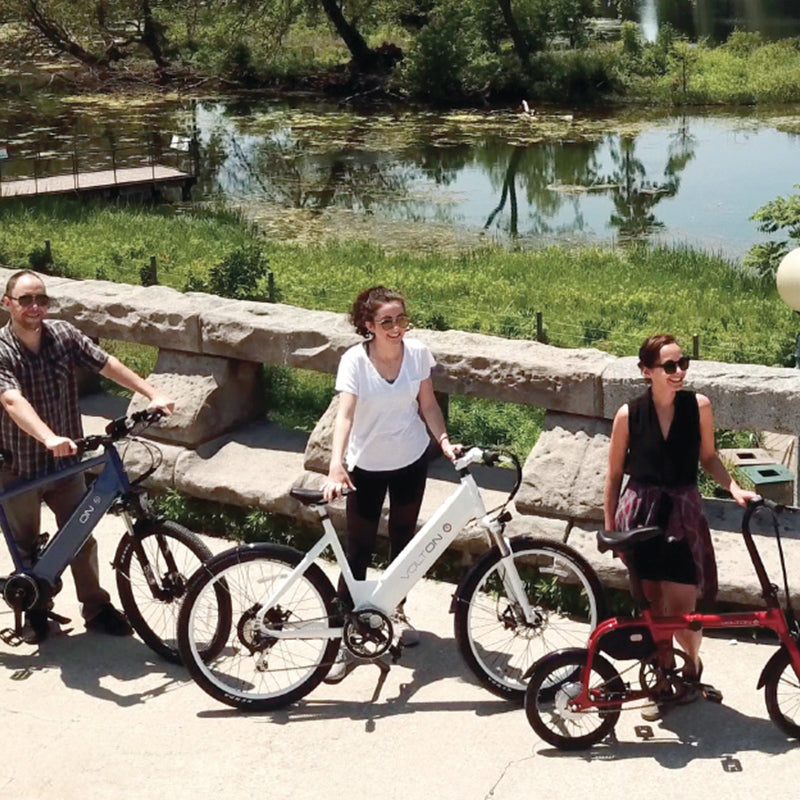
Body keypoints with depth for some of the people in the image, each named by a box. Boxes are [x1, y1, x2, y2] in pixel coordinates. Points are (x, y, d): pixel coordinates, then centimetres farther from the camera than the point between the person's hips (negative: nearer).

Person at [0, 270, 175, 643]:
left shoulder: (63, 334, -6)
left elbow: (108, 365, -5)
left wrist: (153, 394, -15)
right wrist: (49, 438, -49)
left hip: (65, 462, 3)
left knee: (81, 538, 11)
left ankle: (96, 607, 26)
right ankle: (35, 610, 32)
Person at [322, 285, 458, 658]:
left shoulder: (417, 353, -11)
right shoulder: (355, 360, -21)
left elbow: (427, 404, 1)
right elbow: (344, 414, -30)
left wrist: (444, 440, -14)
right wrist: (336, 466, -42)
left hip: (411, 460, 3)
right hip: (367, 465, -3)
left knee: (403, 537, 18)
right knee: (359, 546, 3)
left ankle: (397, 611, 37)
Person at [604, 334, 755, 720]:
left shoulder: (698, 406, -5)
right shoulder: (629, 414, -7)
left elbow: (707, 456, 10)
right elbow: (614, 473, 3)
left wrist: (734, 487, -5)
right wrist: (609, 527, 5)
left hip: (682, 513, 0)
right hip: (641, 513, 0)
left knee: (681, 610, -4)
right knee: (654, 606, 6)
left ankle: (692, 665, 27)